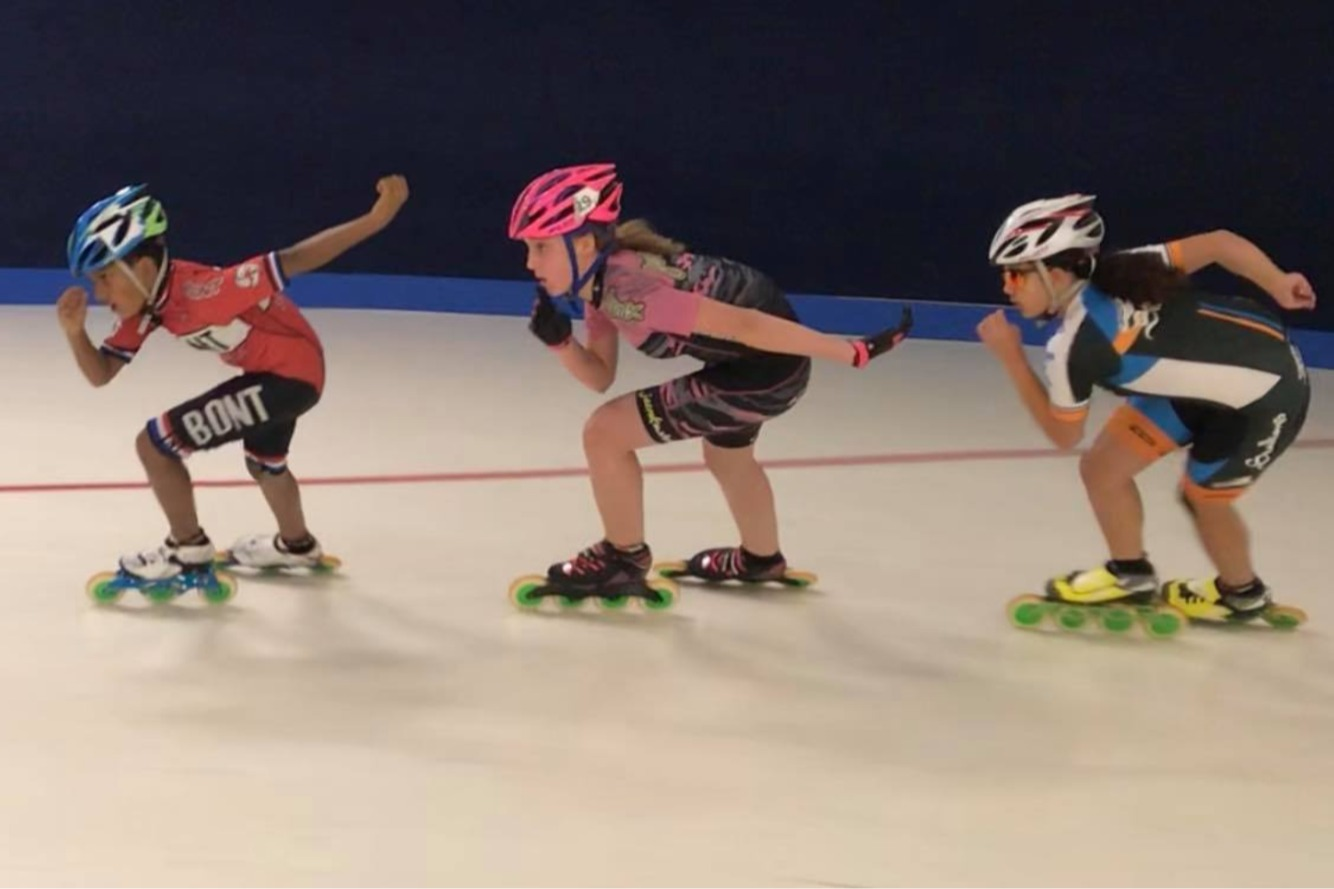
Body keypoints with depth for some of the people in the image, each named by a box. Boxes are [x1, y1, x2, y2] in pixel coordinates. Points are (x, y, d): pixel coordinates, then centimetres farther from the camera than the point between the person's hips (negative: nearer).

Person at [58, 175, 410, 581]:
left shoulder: (198, 291, -34)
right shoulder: (143, 305, -6)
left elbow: (294, 260, -36)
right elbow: (101, 374, -2)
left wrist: (376, 218, -43)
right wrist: (75, 333, -22)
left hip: (291, 371, -10)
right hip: (267, 369, 10)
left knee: (154, 443, -11)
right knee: (264, 462, 35)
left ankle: (188, 548, 11)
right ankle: (297, 545, 63)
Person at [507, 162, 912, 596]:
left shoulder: (626, 289, -28)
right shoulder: (600, 278, 0)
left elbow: (742, 324, -29)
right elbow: (601, 378, 8)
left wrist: (852, 353, -29)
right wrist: (560, 341, -12)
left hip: (765, 365, -10)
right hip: (748, 361, 10)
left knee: (604, 434, -6)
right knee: (727, 456, 35)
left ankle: (624, 557, 16)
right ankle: (762, 559, 61)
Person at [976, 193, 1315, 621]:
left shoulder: (1074, 345, -26)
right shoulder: (1115, 272, -10)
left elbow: (1064, 435, -8)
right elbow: (1220, 242, -11)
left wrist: (1011, 357, -10)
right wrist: (1277, 286, 2)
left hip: (1265, 393, -8)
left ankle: (1242, 594, 42)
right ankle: (1131, 573, 29)